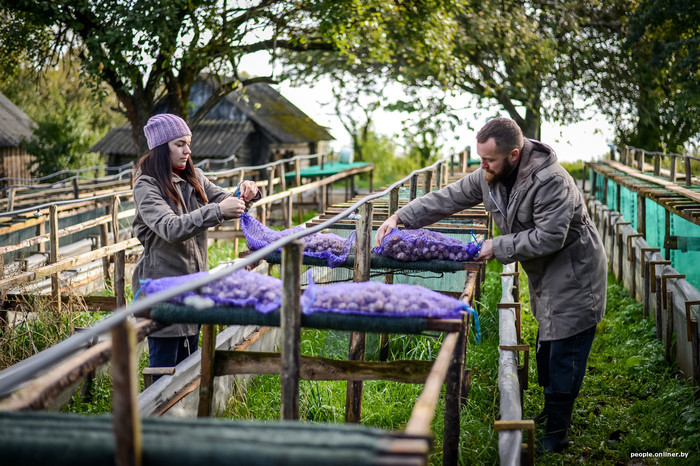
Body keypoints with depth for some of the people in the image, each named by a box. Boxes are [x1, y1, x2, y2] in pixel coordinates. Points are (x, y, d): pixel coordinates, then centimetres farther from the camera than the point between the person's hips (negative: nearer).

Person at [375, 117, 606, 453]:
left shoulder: (550, 181, -30)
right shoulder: (489, 176, -5)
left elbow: (548, 237, -32)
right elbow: (447, 199, 0)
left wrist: (498, 247, -24)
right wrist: (400, 217, -9)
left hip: (574, 277, -9)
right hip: (545, 276, 9)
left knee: (563, 356, -3)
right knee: (546, 351, 22)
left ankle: (556, 436, 9)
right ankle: (551, 411, 40)